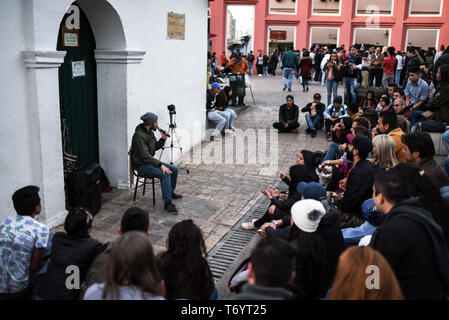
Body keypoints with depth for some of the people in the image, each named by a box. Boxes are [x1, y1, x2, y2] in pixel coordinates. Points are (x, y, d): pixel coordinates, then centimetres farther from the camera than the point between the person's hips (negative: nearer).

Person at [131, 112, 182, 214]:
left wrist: (163, 139, -1)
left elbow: (155, 147, 17)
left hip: (150, 161, 10)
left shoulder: (150, 132, 6)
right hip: (142, 166, -10)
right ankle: (167, 203, -25)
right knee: (165, 174, -28)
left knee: (174, 169, 8)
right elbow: (145, 156, -29)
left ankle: (170, 192, 28)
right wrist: (160, 165, -33)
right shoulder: (139, 135, -24)